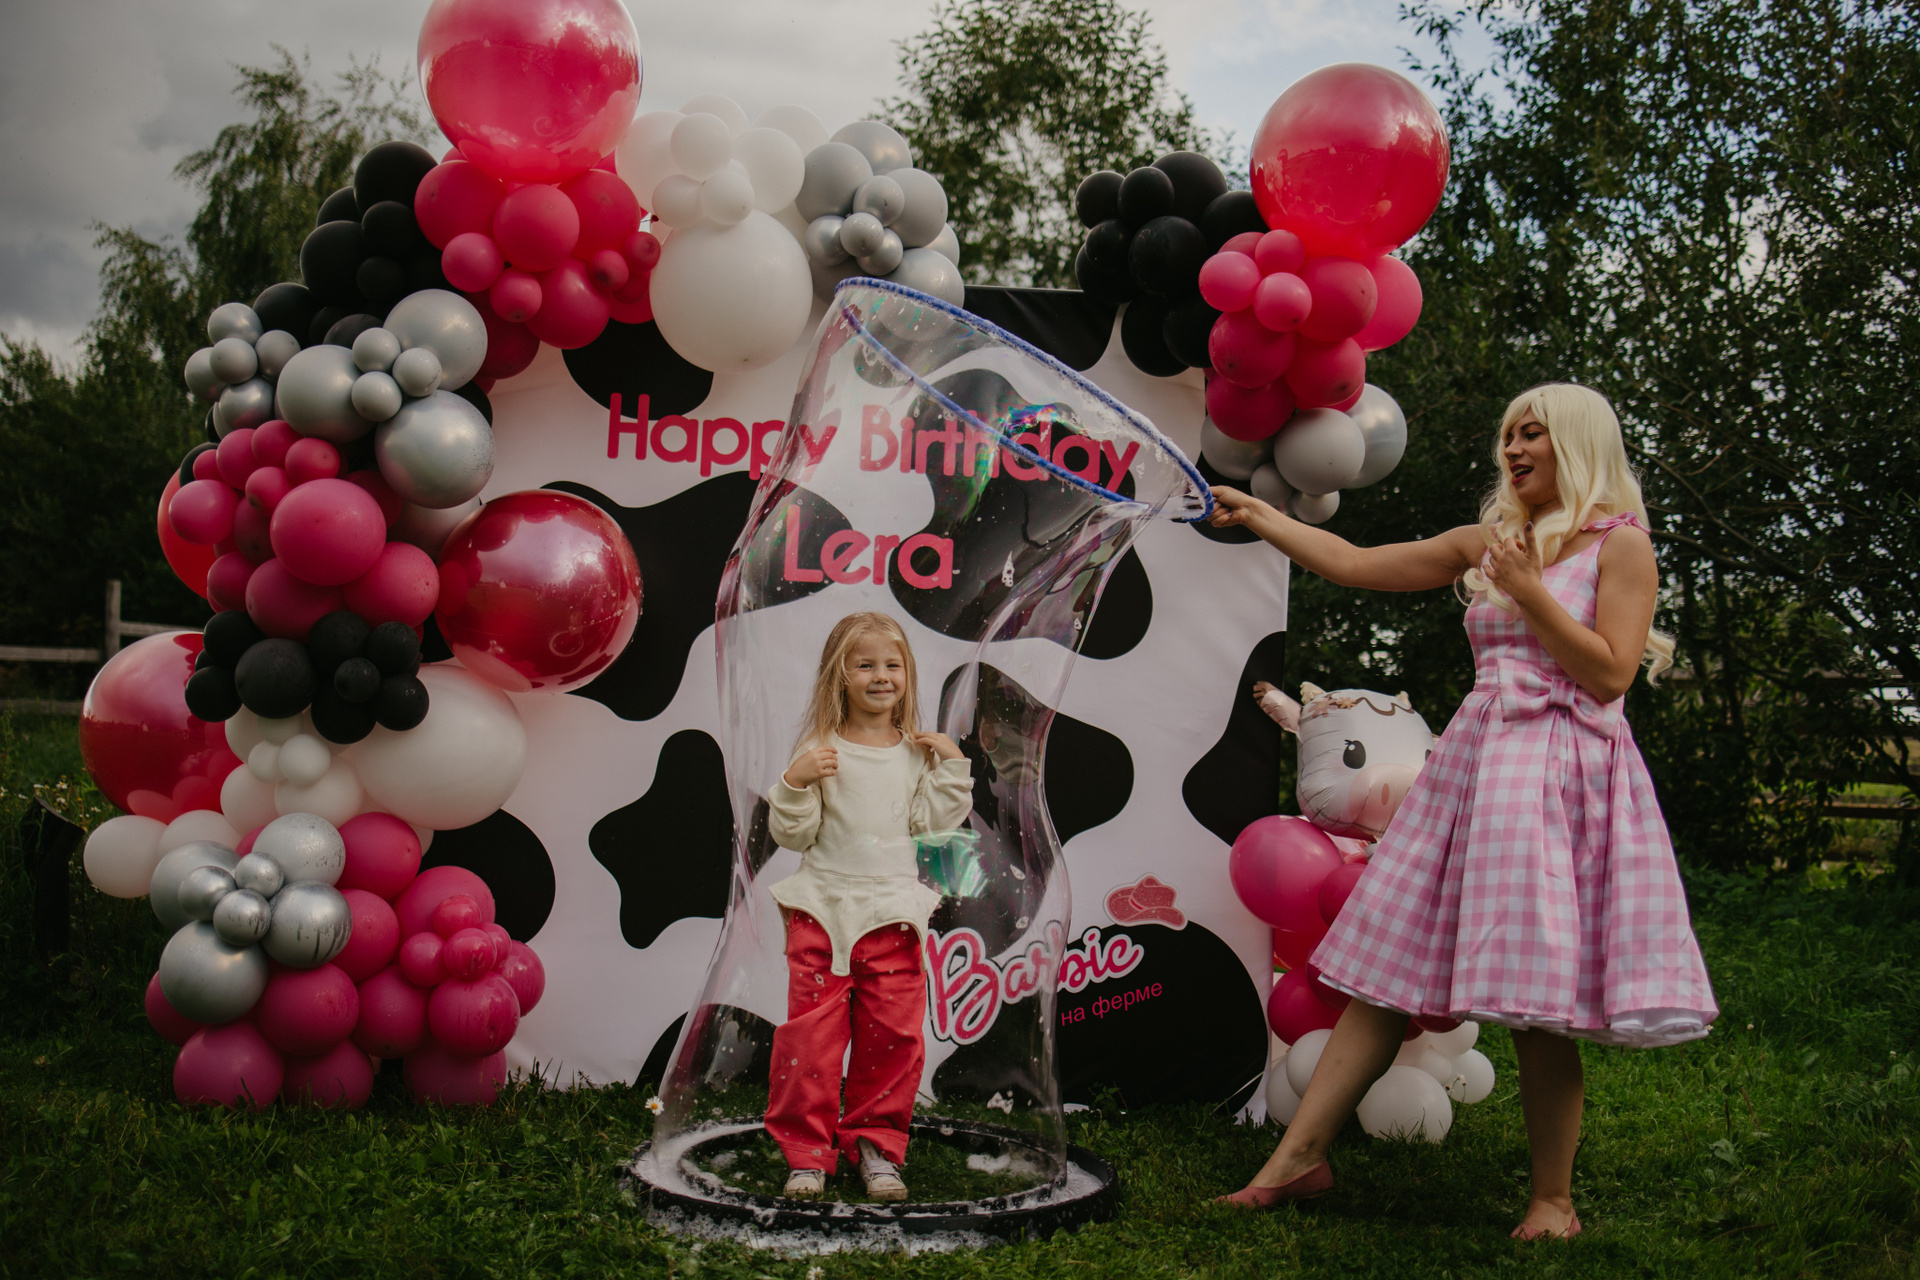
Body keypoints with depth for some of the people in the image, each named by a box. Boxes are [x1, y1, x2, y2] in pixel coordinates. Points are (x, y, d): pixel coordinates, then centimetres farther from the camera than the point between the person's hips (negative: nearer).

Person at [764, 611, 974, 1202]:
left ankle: (877, 1144, 21)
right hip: (822, 909, -2)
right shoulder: (822, 749, -3)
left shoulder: (916, 753, 5)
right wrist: (795, 782, -20)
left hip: (892, 912, 2)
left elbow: (933, 823, 0)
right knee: (810, 1030, -1)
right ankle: (806, 1150, 11)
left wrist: (951, 764, -5)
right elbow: (793, 834, -5)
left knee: (893, 1032, 6)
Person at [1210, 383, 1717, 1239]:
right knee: (1387, 974, 1)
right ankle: (1299, 1157, 3)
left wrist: (1527, 591, -11)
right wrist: (1254, 515, 20)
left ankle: (1554, 1198, 9)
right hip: (1475, 764, 5)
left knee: (1536, 1006, -6)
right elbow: (1352, 563, 18)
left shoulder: (1621, 544, 1)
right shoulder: (1487, 543, 17)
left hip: (1562, 775, -5)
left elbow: (1610, 674, -8)